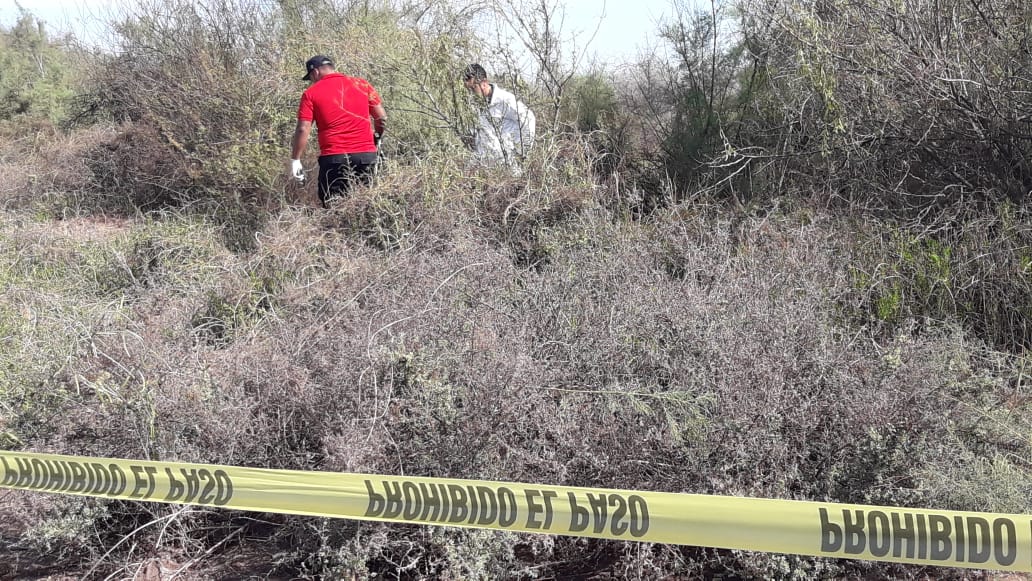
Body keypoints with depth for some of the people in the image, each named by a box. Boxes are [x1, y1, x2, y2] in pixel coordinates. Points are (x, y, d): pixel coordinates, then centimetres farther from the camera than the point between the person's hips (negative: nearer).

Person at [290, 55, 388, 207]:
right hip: (366, 154, 3)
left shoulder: (311, 93, 1)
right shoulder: (362, 84, 9)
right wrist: (376, 139, 25)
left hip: (334, 157, -3)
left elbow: (303, 129, -6)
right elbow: (382, 118, 9)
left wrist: (295, 160, -1)